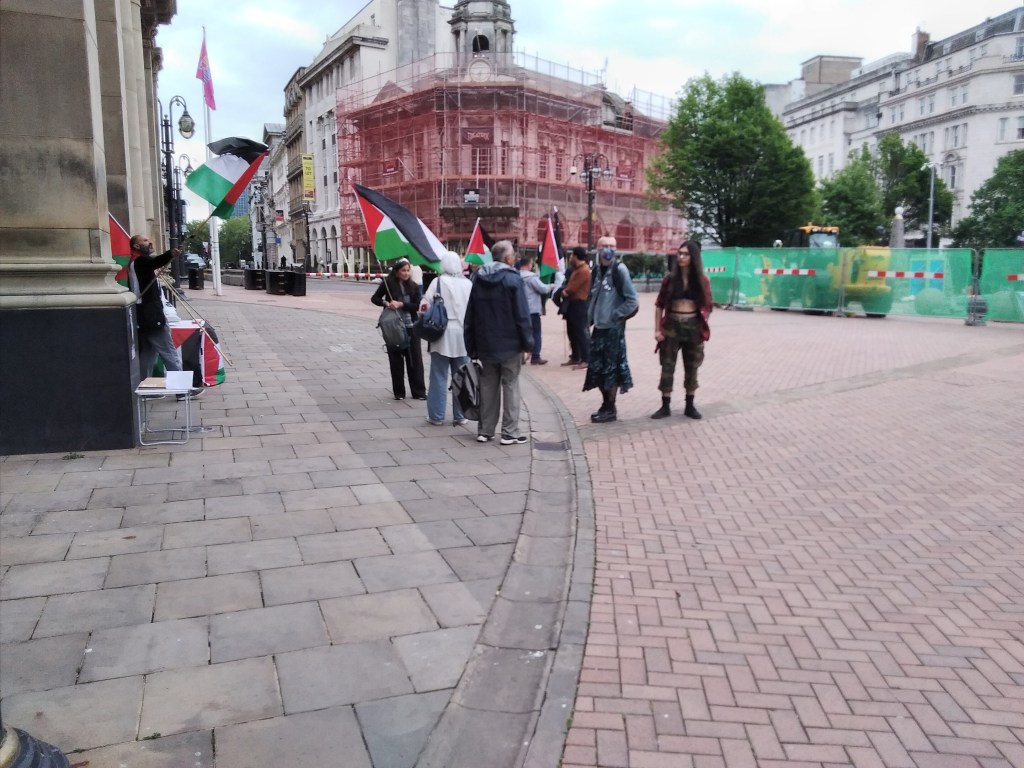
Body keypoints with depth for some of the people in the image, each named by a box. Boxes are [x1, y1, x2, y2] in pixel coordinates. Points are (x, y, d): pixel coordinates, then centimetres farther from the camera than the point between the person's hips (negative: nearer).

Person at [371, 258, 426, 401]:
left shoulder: (414, 286, 3)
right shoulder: (388, 284, -1)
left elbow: (416, 306, -4)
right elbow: (374, 298, 6)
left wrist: (401, 304, -17)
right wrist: (386, 303, -13)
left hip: (411, 327, 1)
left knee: (415, 359, 1)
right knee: (396, 360, 5)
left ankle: (419, 391, 9)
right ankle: (399, 392, 15)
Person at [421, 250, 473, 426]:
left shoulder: (438, 282, -7)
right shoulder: (468, 283, 3)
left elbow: (424, 307, -8)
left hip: (442, 334, -3)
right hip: (463, 335, 3)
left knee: (439, 377, 5)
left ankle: (436, 416, 10)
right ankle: (460, 416, 15)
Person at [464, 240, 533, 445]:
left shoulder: (478, 280, 8)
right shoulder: (513, 280, -11)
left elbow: (470, 316, 10)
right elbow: (522, 316, -14)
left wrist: (471, 347, 15)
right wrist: (527, 344, -8)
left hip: (485, 345, 5)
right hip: (510, 345, -5)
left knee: (488, 387, 12)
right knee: (510, 387, 2)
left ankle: (485, 431, 16)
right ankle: (509, 433, 4)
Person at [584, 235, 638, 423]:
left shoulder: (620, 269, -10)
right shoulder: (596, 270, 9)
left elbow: (632, 300, -13)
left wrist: (614, 315, -13)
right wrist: (591, 315, 8)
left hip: (613, 327, -7)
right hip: (599, 326, 7)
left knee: (612, 367, 0)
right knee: (597, 367, 11)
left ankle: (610, 409, 9)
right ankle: (605, 404, 24)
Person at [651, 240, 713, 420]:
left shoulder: (702, 280, -1)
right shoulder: (670, 278, 0)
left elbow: (707, 306, 3)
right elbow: (659, 305, 2)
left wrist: (703, 327, -6)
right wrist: (657, 329, -4)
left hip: (693, 327, 0)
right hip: (672, 325, 0)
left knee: (691, 368, 10)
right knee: (667, 367, 2)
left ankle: (690, 406, 22)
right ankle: (665, 406, 11)